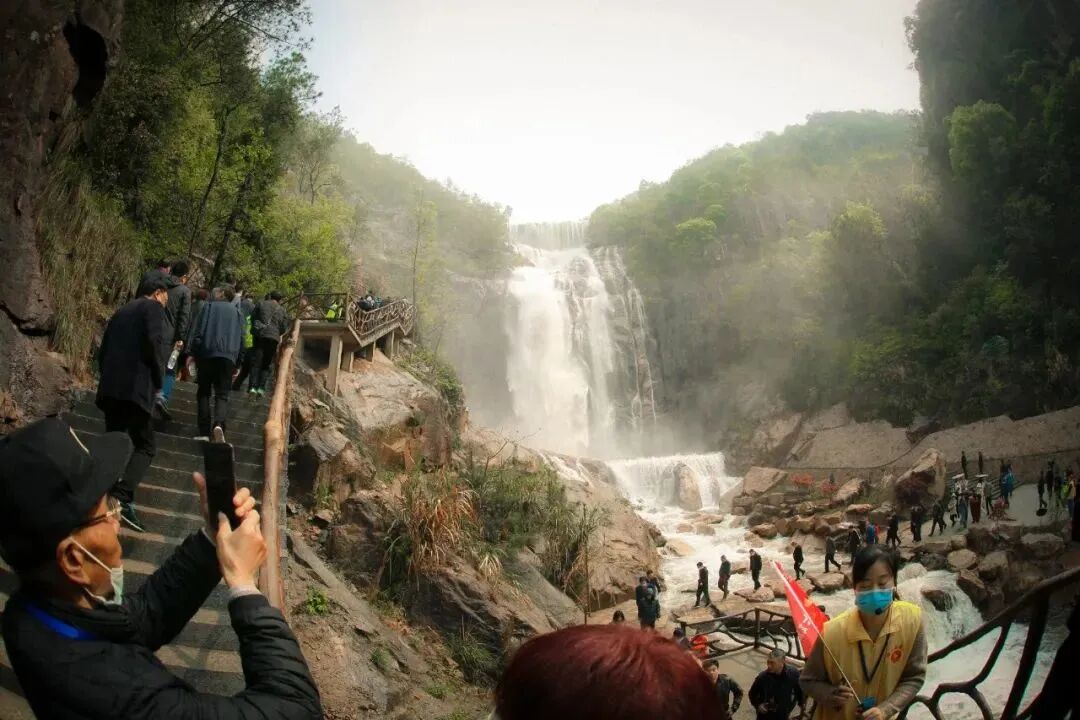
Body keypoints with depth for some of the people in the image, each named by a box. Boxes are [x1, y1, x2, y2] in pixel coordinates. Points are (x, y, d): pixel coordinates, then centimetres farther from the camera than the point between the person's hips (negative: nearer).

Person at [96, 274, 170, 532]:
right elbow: (153, 341, -14)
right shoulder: (153, 307, 3)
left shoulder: (121, 312, 24)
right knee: (145, 447, -4)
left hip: (109, 387, 7)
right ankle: (121, 497, -21)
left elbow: (103, 351, 21)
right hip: (136, 386, -7)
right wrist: (159, 380, -5)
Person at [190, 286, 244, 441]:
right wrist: (238, 360, 14)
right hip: (228, 357, 1)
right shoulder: (236, 312, 15)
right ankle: (219, 423, -26)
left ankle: (204, 432, 2)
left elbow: (199, 332, -2)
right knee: (222, 394, 2)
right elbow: (241, 338, 10)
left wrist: (194, 353, 1)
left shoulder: (209, 307, 8)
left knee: (203, 393, 10)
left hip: (207, 354, -1)